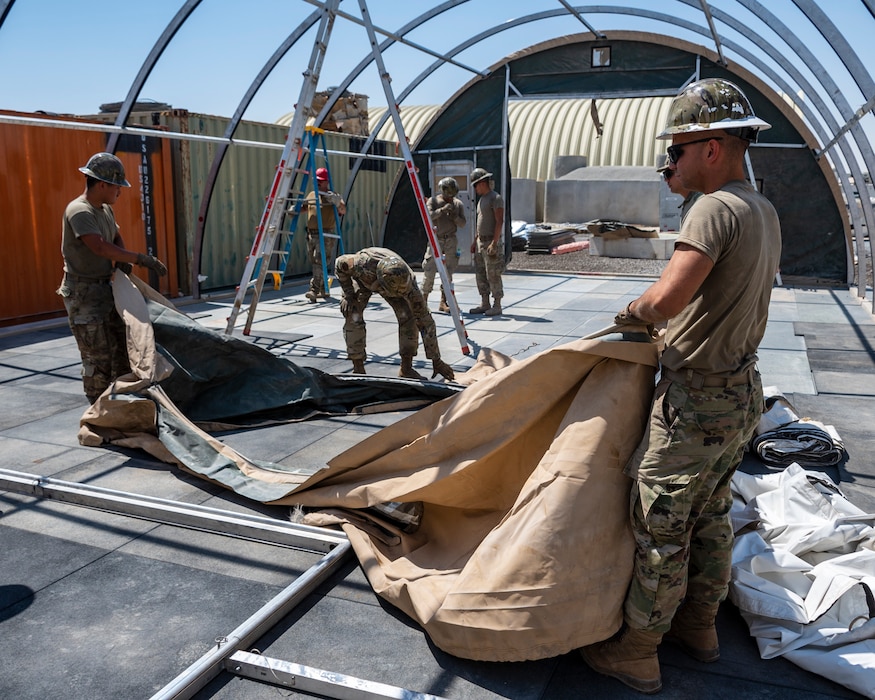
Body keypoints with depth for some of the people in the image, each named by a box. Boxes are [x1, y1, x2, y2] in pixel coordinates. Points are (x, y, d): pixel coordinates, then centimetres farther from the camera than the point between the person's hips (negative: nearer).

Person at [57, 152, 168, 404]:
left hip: (106, 289, 9)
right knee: (98, 358, -6)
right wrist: (142, 259, -28)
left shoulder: (105, 209, 10)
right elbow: (100, 247, -31)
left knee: (123, 349, 12)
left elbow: (117, 239, 25)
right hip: (83, 293, -9)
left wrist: (122, 260, 2)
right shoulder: (79, 211, -18)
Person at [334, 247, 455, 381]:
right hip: (362, 279, 0)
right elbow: (340, 263, -23)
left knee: (408, 316, -17)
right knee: (353, 318, -19)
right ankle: (358, 369, -4)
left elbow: (425, 321, -35)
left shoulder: (408, 284, -41)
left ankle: (406, 368, -3)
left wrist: (436, 361, -32)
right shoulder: (362, 264, -48)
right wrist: (348, 294, -22)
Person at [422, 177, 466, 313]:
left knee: (448, 271, 1)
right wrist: (442, 210, -24)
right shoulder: (433, 201, 2)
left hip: (451, 240, 2)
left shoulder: (458, 203, 9)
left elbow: (462, 223, 6)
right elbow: (428, 216, -14)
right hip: (435, 240, -2)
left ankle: (443, 302, 6)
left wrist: (454, 216, -12)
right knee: (429, 270, -6)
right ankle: (424, 299, 4)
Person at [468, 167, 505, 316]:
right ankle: (484, 304, 16)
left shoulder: (495, 198, -11)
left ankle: (497, 306, 0)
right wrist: (475, 241, 19)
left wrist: (494, 243, -23)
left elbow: (499, 222, -18)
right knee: (480, 275, 10)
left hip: (491, 242, -9)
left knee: (493, 275, -7)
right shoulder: (481, 199, 17)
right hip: (480, 242, 9)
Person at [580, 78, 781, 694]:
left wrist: (631, 312, -11)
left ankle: (637, 652, 18)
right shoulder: (765, 212, 9)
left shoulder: (717, 208, -21)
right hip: (743, 393, 10)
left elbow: (667, 299, -32)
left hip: (697, 401, -9)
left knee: (660, 526, 3)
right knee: (711, 517, 21)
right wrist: (654, 318, 10)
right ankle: (700, 625, 38)